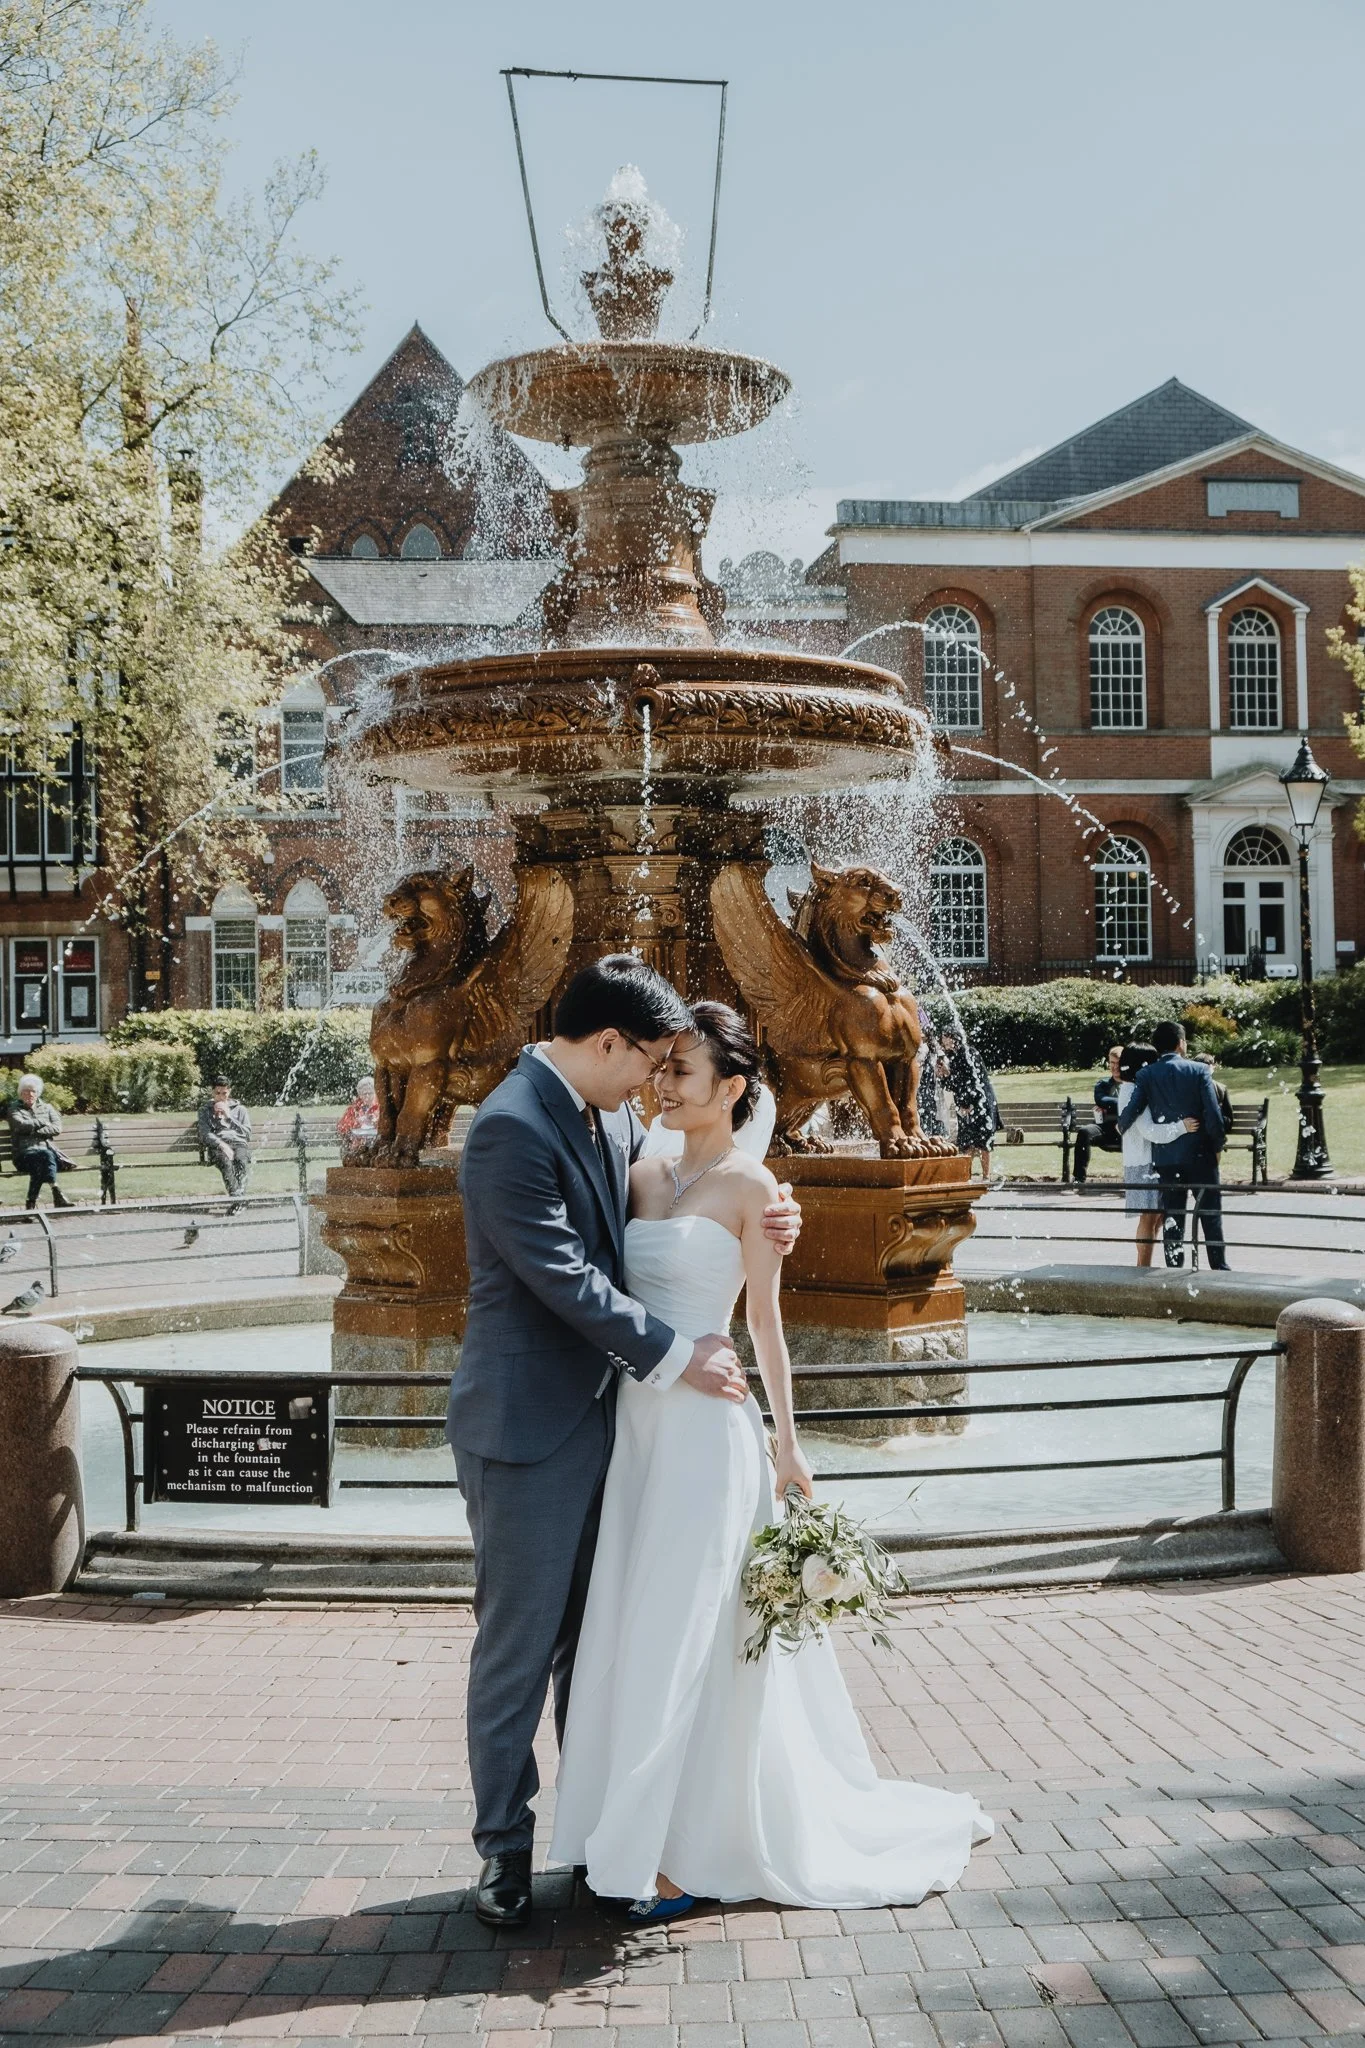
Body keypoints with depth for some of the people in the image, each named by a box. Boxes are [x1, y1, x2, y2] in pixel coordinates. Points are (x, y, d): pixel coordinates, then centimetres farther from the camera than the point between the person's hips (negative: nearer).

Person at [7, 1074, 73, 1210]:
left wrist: (35, 1131, -6)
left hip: (47, 1148, 3)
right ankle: (57, 1195, -44)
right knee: (46, 1155, -37)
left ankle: (31, 1201, -37)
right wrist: (43, 1122, 2)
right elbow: (21, 1125, -8)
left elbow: (57, 1128, 5)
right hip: (25, 1152, -2)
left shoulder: (46, 1107, 21)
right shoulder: (15, 1108, 14)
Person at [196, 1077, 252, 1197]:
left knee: (241, 1160, -38)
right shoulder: (205, 1109, 22)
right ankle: (236, 1195, -57)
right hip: (216, 1145, -1)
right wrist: (221, 1144, -16)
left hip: (238, 1143, 1)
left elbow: (247, 1133, 10)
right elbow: (205, 1135, 5)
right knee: (225, 1161, -39)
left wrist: (229, 1116, 4)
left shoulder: (240, 1109, 24)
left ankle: (240, 1192, -59)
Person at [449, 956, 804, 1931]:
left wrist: (761, 1223, -2)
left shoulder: (613, 1117, 6)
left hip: (597, 1416, 8)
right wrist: (675, 1356, -16)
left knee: (592, 1635, 18)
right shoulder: (512, 1129, -20)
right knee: (519, 1644, 5)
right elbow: (567, 1277, -22)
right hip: (528, 1425, -8)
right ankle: (505, 1847, 20)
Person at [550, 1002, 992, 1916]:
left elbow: (765, 1321, -4)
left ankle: (679, 1853, 11)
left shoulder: (749, 1184, -7)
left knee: (681, 1632, -1)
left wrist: (787, 1444, -1)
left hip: (704, 1427, -6)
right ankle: (634, 1831, 26)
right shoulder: (644, 1174, 10)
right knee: (633, 1627, 12)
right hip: (637, 1419, 6)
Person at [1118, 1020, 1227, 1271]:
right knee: (1211, 1217, 7)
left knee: (1173, 1221, 8)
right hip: (1200, 1156, -1)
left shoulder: (1146, 1075, -1)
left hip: (1167, 1159, 2)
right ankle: (1220, 1270, 6)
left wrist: (1120, 1127, 13)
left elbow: (1131, 1111, -10)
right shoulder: (1199, 1071, -4)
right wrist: (1217, 1147, 4)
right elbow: (1214, 1115, -10)